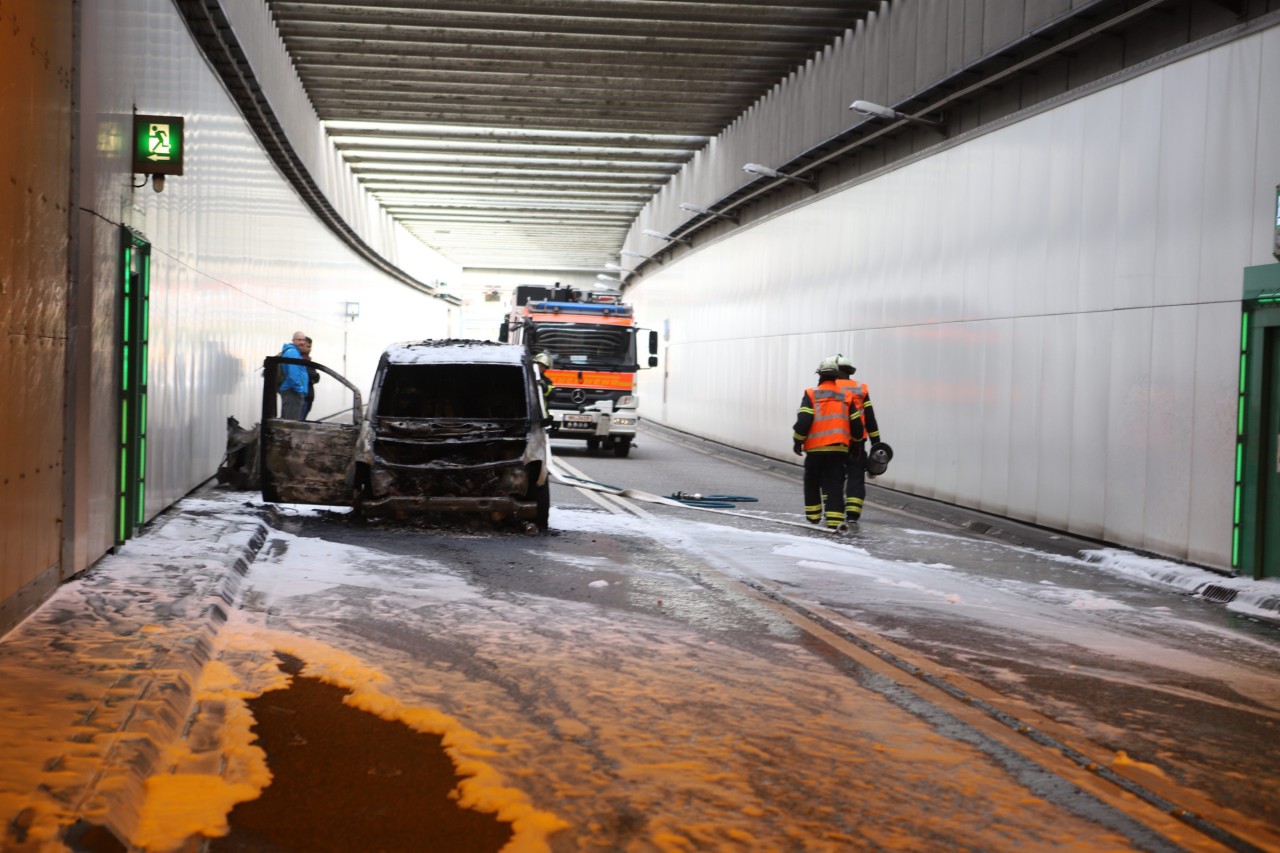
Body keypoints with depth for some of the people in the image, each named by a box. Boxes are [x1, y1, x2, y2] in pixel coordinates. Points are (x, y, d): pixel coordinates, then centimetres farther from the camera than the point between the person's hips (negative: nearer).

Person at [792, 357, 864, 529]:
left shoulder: (811, 394, -2)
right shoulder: (846, 396, 8)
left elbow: (803, 421, -11)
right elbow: (856, 424, 10)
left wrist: (797, 441, 3)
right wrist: (855, 440, 28)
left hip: (815, 449, -2)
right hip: (839, 449, 2)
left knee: (812, 483, 17)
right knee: (834, 485, 1)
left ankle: (813, 516, 25)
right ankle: (835, 520, -11)